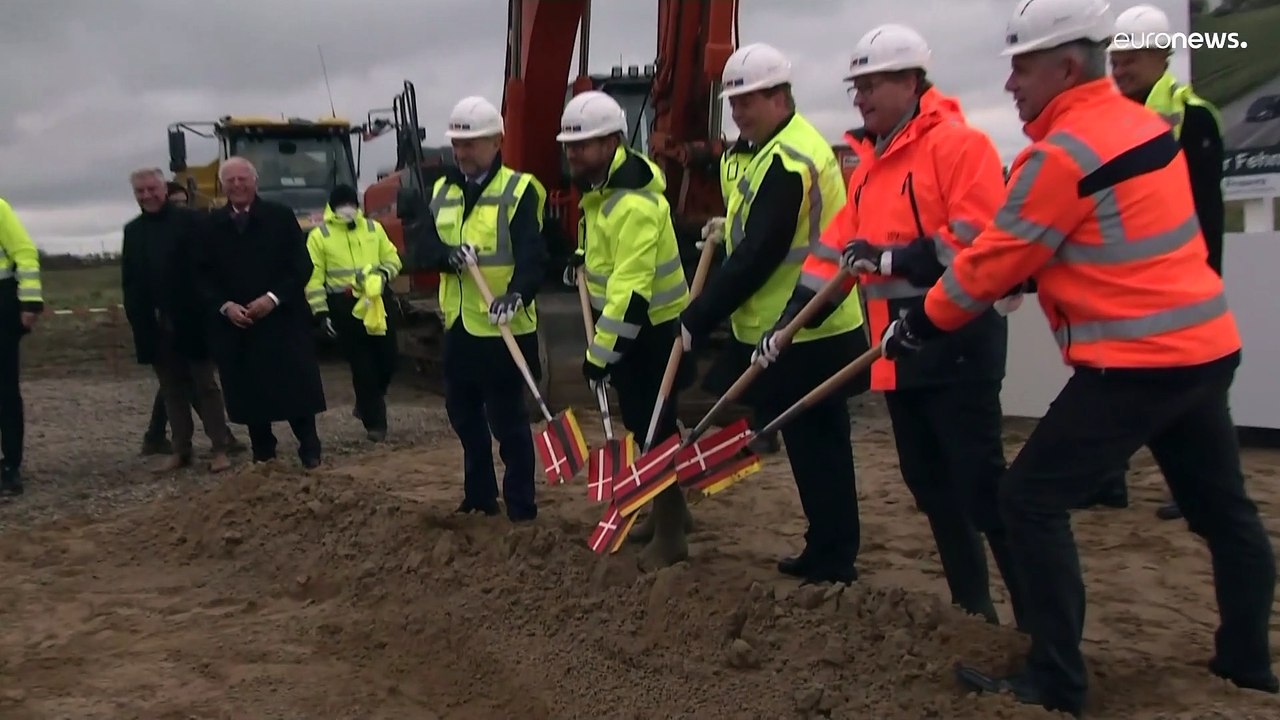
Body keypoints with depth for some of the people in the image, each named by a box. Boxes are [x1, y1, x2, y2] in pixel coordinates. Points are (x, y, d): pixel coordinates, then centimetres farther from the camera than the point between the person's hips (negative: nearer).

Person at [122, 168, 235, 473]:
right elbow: (129, 280, 9)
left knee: (205, 385, 3)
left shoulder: (188, 221, -5)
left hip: (189, 320, -5)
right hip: (155, 324, 5)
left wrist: (202, 310, -16)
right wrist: (137, 318, -1)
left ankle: (220, 448, 6)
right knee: (172, 389, 10)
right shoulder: (132, 230, 11)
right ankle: (181, 450, 16)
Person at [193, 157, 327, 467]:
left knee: (295, 387, -2)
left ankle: (310, 450, 9)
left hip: (282, 319, -2)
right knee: (248, 392, 5)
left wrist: (273, 298, -14)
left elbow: (301, 266, -3)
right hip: (233, 324, 2)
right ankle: (262, 455, 17)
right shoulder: (210, 225, 7)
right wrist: (224, 306, -9)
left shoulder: (281, 216, 1)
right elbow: (202, 276, 7)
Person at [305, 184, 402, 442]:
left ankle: (366, 404, 30)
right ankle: (374, 421, 9)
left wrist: (384, 272, -7)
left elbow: (393, 258, 16)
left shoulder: (373, 228, 9)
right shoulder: (319, 236, -1)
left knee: (388, 360, 4)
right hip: (345, 306, -3)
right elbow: (313, 278, -2)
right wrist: (321, 312, -8)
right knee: (362, 366, -1)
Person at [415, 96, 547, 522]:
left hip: (503, 328, -7)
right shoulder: (442, 191, 10)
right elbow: (426, 247, 3)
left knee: (507, 419, -1)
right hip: (458, 325, 7)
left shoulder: (519, 190, -9)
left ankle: (521, 506, 11)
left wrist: (516, 295, -39)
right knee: (463, 414, 15)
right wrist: (448, 255, -20)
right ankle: (480, 495, 30)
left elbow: (532, 256, -21)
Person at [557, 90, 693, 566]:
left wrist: (601, 353, -30)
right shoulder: (600, 180, 3)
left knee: (654, 426, -7)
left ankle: (671, 535, 2)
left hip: (653, 327, -10)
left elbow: (631, 290, -33)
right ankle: (667, 510, 33)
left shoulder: (634, 203, -29)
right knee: (640, 423, 18)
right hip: (625, 322, 10)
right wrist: (585, 258, 14)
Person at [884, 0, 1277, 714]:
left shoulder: (1064, 152, -16)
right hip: (1205, 345, 10)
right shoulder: (1141, 122, 11)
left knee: (1032, 499, -1)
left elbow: (996, 260, -11)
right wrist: (1020, 280, 19)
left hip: (1137, 361, -10)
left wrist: (918, 324, 1)